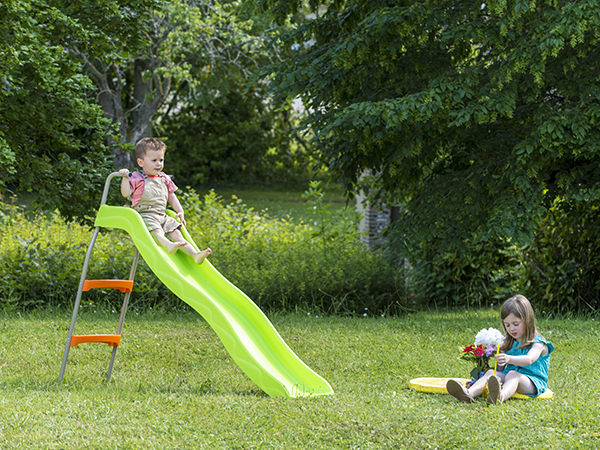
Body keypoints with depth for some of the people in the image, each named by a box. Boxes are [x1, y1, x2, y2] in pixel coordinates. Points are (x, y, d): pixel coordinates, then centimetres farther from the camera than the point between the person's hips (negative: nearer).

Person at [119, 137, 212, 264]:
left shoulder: (164, 179, 19)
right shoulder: (136, 178, 1)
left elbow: (171, 197, 24)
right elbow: (126, 193, -7)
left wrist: (180, 211, 13)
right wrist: (125, 178, -18)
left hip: (162, 216, 6)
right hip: (144, 214, -6)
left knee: (176, 233, -10)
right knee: (155, 230, -34)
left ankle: (194, 255, -23)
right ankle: (168, 245, -62)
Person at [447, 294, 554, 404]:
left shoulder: (538, 343, -4)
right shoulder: (508, 343, 18)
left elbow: (529, 359, -27)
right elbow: (501, 370, 23)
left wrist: (509, 359, -44)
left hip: (533, 382, -7)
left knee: (513, 374, -36)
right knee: (490, 372, -19)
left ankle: (500, 397, -72)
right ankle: (469, 393, -49)